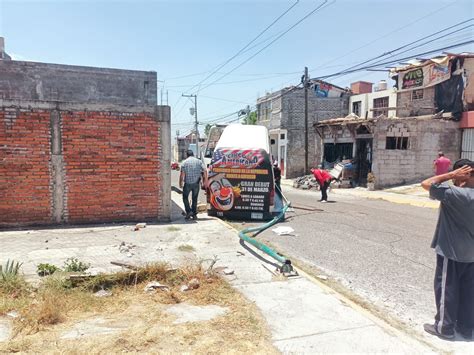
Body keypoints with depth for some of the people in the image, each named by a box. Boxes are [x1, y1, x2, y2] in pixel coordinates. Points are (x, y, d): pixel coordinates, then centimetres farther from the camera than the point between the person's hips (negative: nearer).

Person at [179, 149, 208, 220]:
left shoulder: (185, 162, 0)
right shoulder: (199, 161, 6)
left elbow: (182, 174, -9)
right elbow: (204, 171, -4)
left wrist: (180, 183, -3)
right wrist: (205, 181, -1)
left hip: (187, 183, -2)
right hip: (196, 183, 2)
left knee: (185, 197, 13)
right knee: (194, 199, 13)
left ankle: (189, 211, -1)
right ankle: (194, 214, 15)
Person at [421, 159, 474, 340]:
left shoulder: (456, 194, -22)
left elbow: (426, 184, -20)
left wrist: (451, 174, -15)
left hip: (451, 251, -7)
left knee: (446, 289, 6)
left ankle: (444, 327, 17)